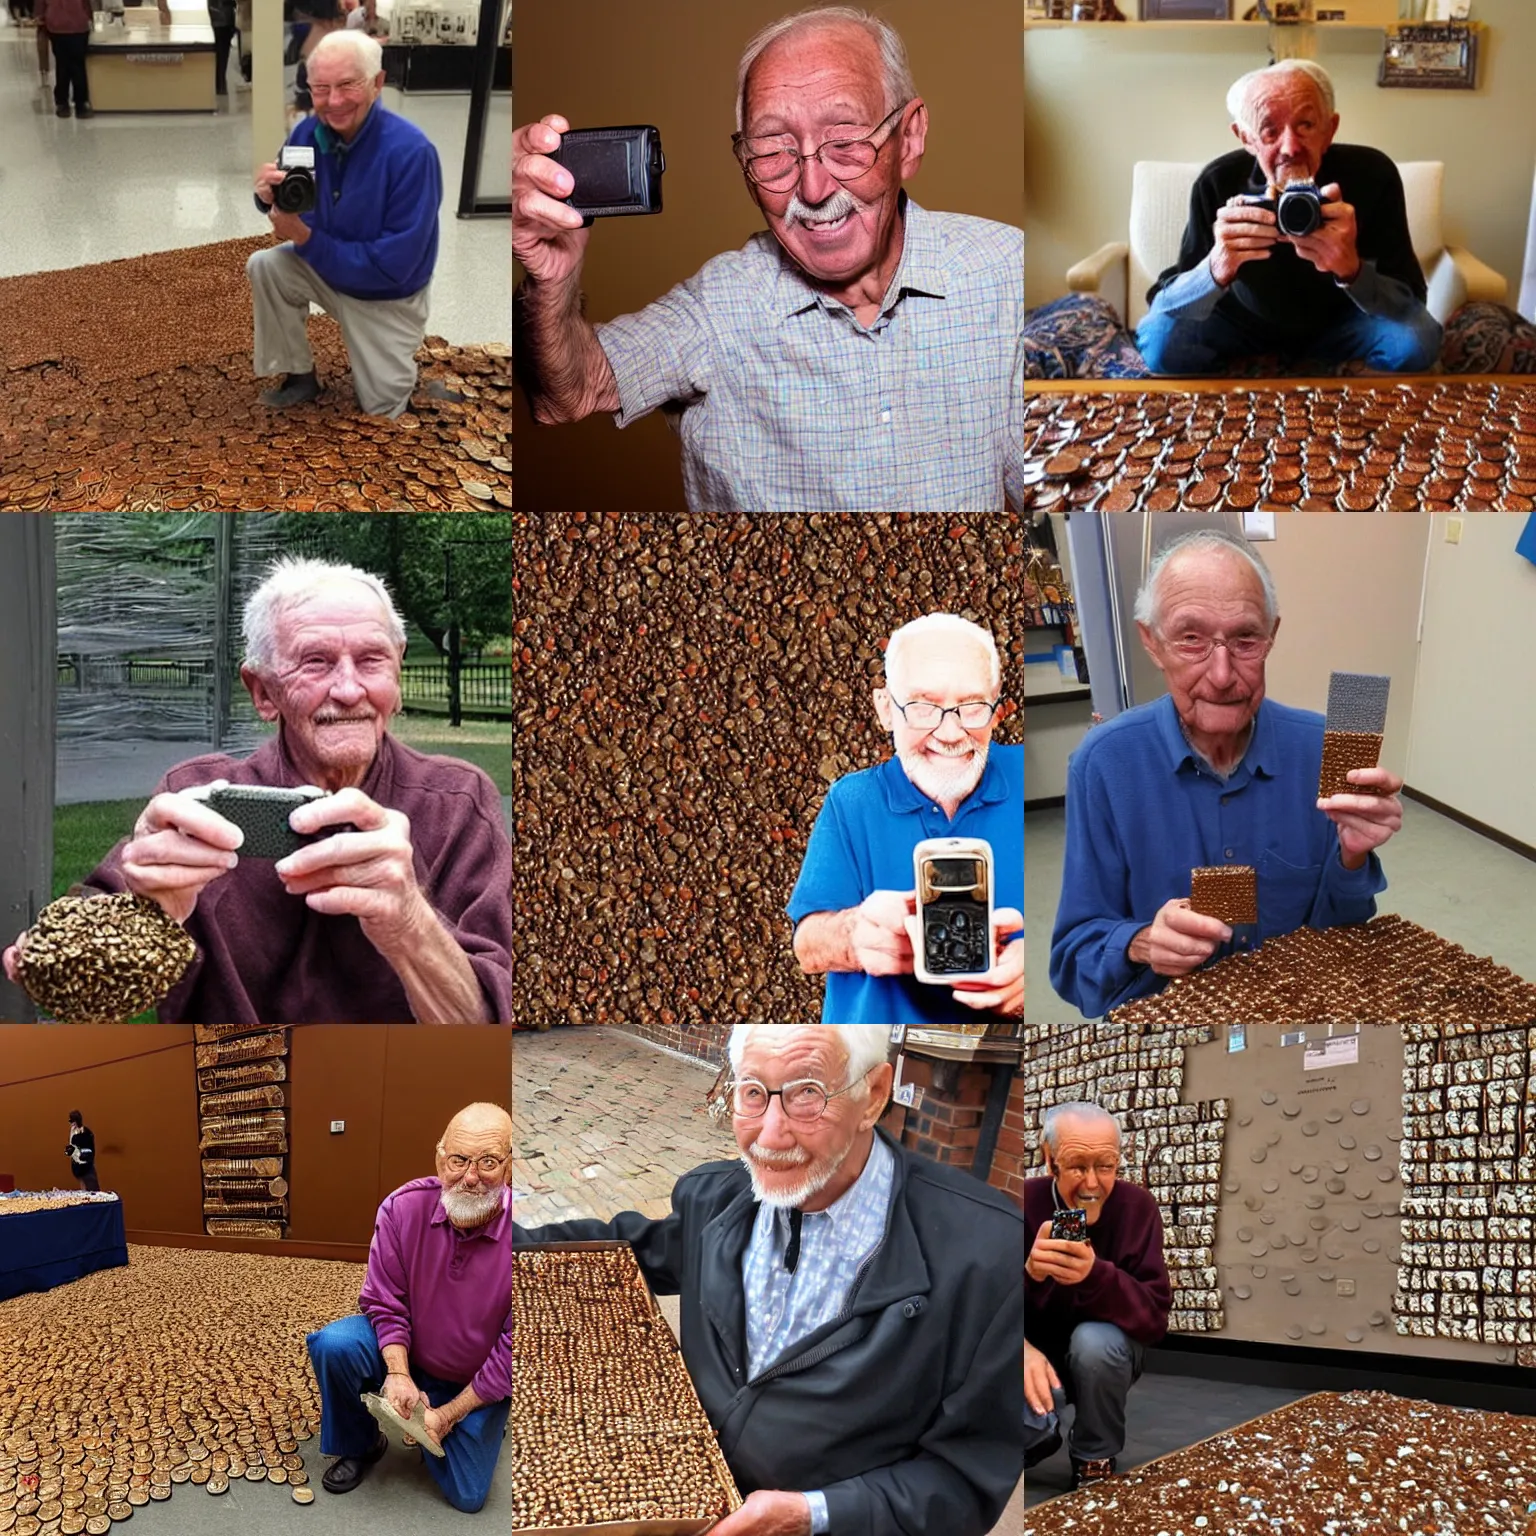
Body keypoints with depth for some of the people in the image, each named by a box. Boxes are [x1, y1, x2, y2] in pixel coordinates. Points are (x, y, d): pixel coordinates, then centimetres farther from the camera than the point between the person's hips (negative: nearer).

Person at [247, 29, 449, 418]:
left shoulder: (410, 152, -32)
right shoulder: (309, 133, -15)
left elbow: (393, 266, -31)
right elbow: (290, 210, -1)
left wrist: (305, 238, -29)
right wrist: (270, 197, -26)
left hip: (387, 298, -4)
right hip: (326, 269, 4)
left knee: (381, 413, 1)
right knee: (264, 266, -20)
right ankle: (299, 376, -1)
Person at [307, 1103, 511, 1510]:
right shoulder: (403, 1208, -22)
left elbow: (513, 1348, -22)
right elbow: (384, 1303, -10)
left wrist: (449, 1414, -18)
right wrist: (398, 1374, -25)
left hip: (477, 1384, -1)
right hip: (405, 1352, 1)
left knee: (467, 1498, -2)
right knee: (333, 1345, -26)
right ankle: (359, 1444, 2)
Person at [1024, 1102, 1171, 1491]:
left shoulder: (1137, 1207, -17)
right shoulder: (1027, 1202, -16)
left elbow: (1155, 1316, -24)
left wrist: (1096, 1275, -44)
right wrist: (1030, 1273, -41)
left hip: (1104, 1357, 0)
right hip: (1038, 1355, 0)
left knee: (1095, 1340, -34)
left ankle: (1095, 1462, -5)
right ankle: (1040, 1436, 10)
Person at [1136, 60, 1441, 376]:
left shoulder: (1373, 174, -26)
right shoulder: (1217, 183, -26)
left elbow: (1411, 305, -27)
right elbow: (1163, 309, -29)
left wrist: (1353, 270, -50)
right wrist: (1215, 270, -52)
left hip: (1339, 320, 1)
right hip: (1242, 321, 0)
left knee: (1416, 340, -28)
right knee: (1161, 340, -28)